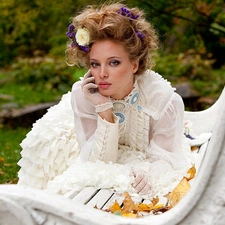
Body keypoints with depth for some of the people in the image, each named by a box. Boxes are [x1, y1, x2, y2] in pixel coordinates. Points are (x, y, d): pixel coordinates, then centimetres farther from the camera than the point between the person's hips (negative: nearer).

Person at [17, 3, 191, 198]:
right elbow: (99, 163, -26)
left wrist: (148, 174, -49)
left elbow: (164, 159, -24)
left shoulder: (164, 99, -32)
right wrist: (104, 110, -40)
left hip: (143, 165, -1)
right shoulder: (82, 95, -27)